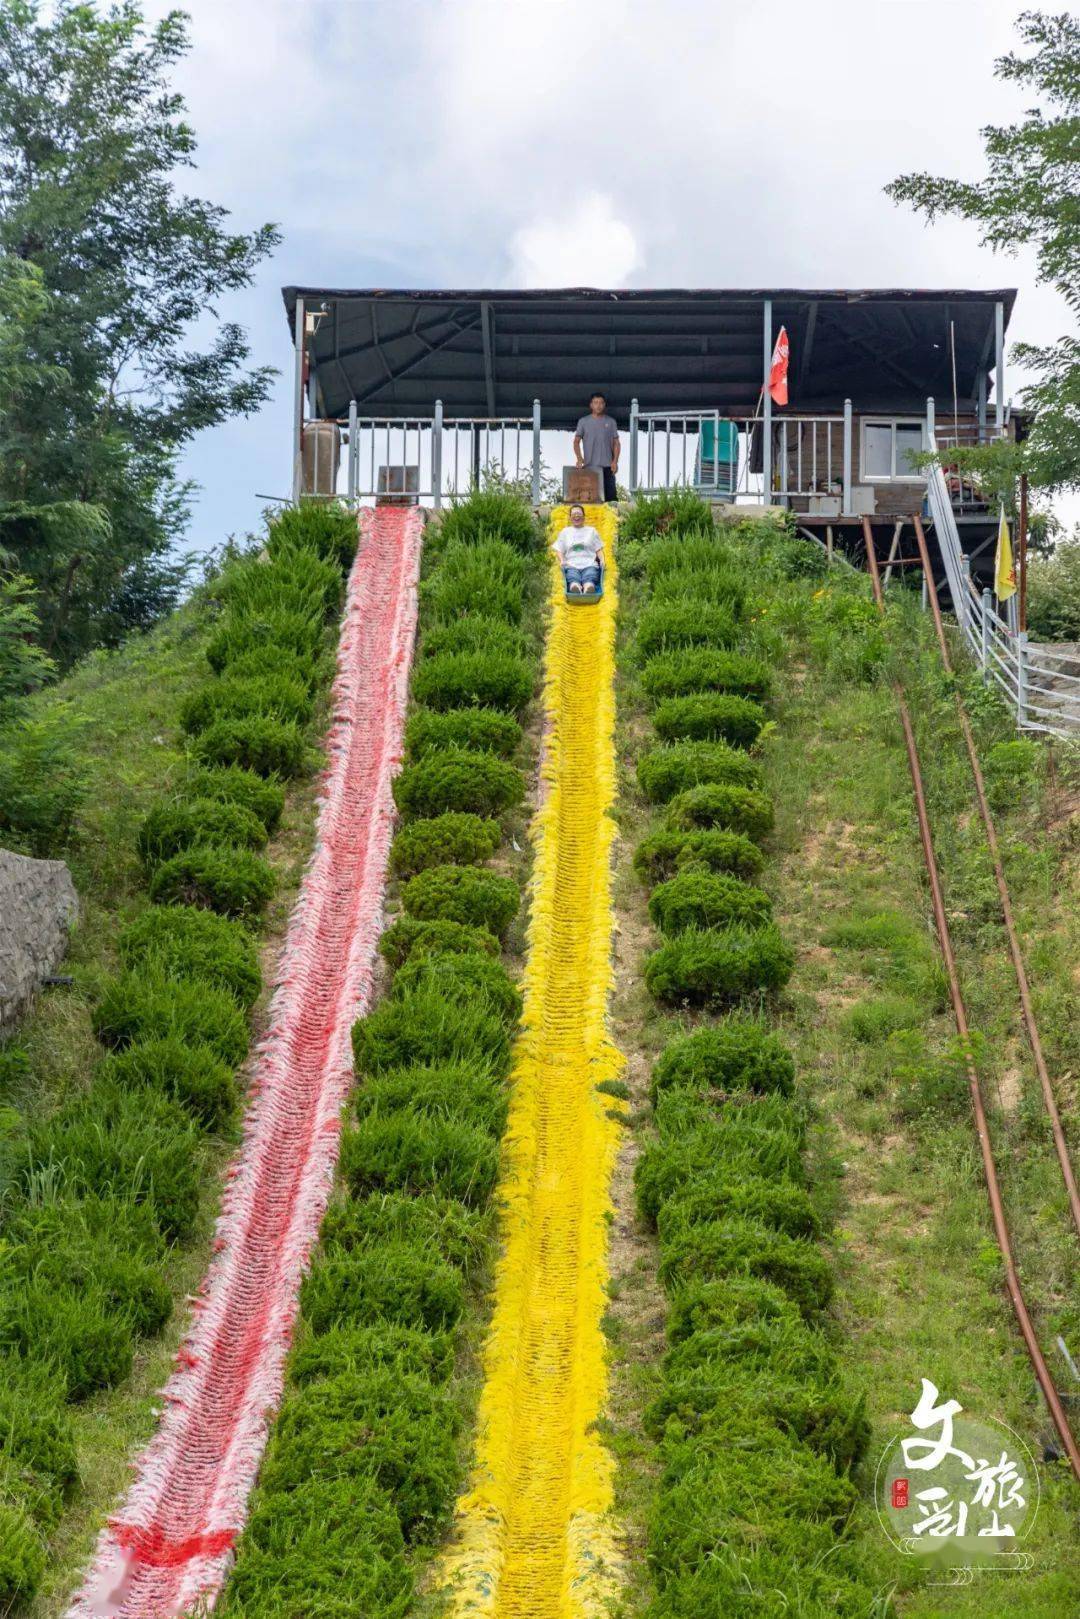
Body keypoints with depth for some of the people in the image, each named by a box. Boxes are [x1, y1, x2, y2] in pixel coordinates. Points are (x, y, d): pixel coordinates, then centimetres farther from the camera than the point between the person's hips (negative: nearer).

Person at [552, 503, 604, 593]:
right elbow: (559, 550, 20)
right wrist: (562, 561, -1)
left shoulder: (591, 530, 26)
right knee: (573, 579, -38)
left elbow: (599, 549, 20)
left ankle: (587, 591, -72)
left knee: (589, 579, -39)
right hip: (572, 566, 1)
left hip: (589, 565, -1)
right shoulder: (565, 532, 26)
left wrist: (602, 560, 0)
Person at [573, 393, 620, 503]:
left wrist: (615, 461, -3)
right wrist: (579, 458, -11)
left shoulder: (610, 421, 10)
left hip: (607, 466, 1)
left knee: (611, 493, -5)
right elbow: (576, 441, 6)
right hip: (589, 465, -1)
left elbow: (616, 443, 11)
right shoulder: (583, 421, 8)